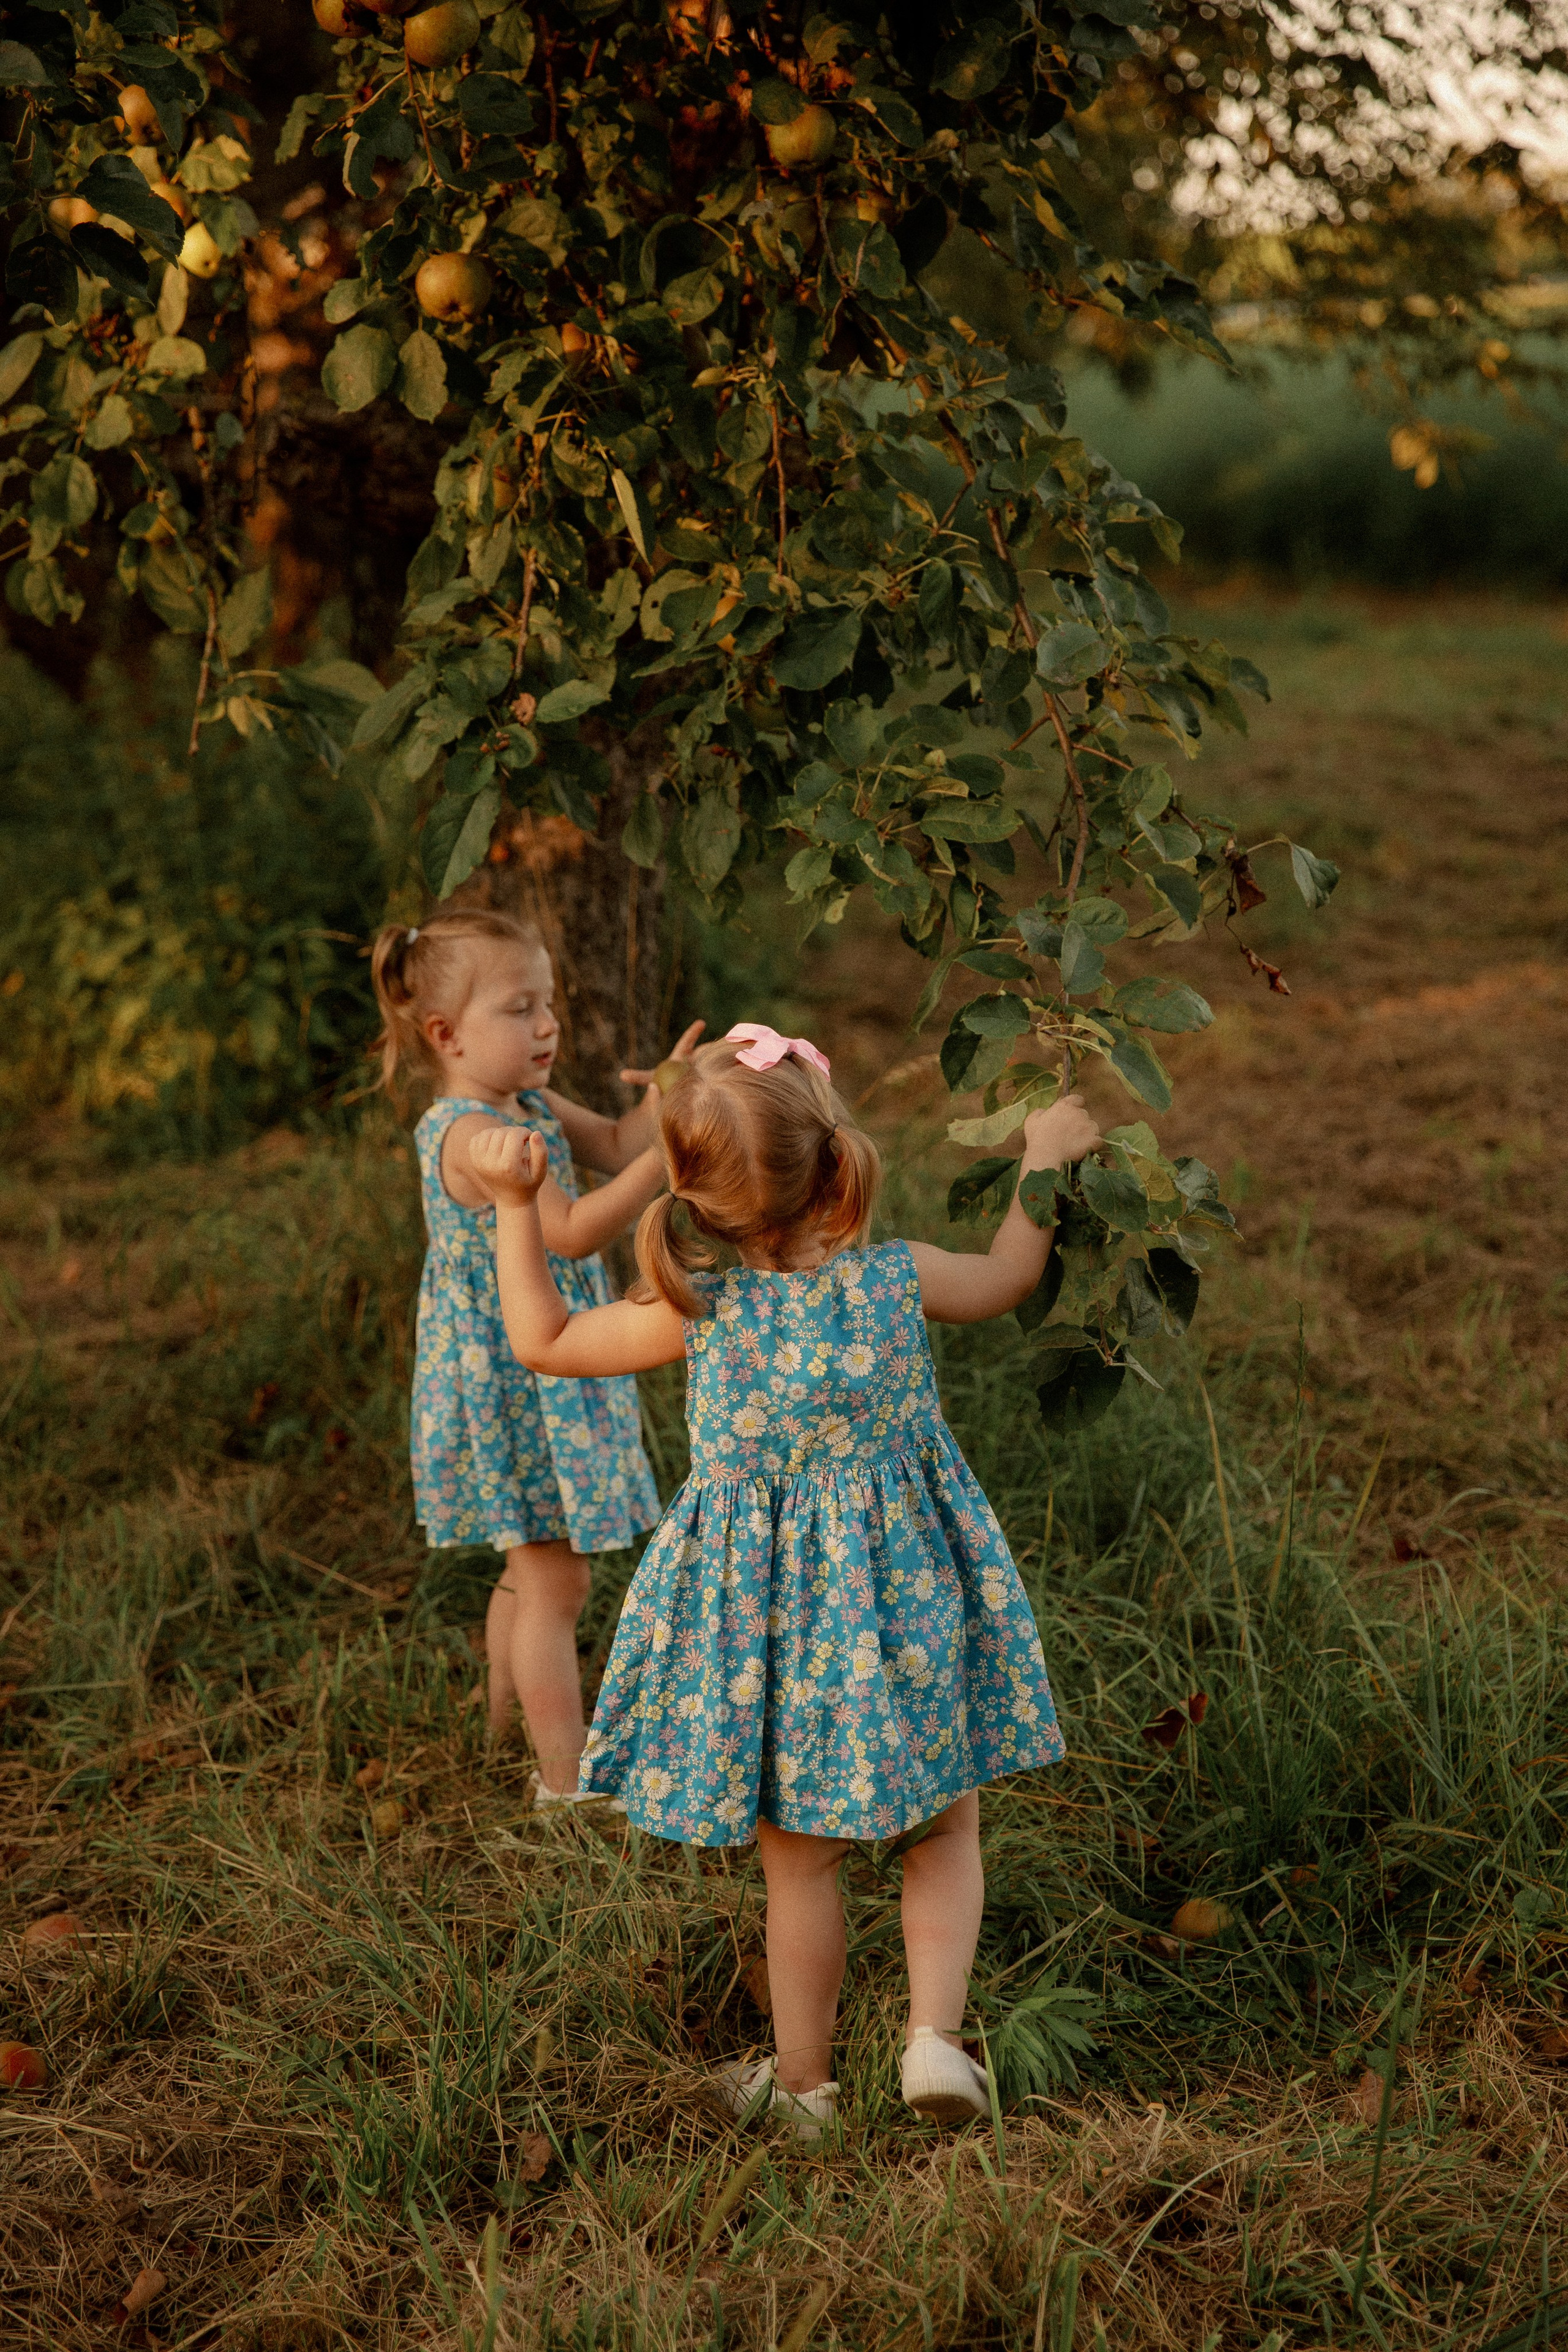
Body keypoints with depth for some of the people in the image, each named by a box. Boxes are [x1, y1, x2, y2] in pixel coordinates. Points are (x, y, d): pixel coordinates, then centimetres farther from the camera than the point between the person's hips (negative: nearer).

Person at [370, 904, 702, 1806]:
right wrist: (672, 1150, -34)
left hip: (548, 1377, 10)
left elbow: (616, 1145, 11)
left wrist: (664, 1095, -8)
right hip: (509, 1385, -10)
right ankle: (566, 1779, 5)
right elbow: (574, 1230, -31)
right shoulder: (471, 1135, -25)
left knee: (534, 1569, 23)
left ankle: (511, 1715, 40)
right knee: (556, 1582, -3)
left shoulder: (530, 1105, 5)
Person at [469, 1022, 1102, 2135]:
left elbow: (543, 1341, -3)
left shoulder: (701, 1313, -16)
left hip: (770, 1620, 0)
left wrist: (517, 1207, 1)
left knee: (800, 1859, 14)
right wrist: (1044, 1158, 23)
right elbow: (1010, 1274, 9)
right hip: (903, 1595, 0)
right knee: (948, 1831, 18)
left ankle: (803, 2078, 26)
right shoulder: (899, 1279, -13)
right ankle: (935, 2033, 2)